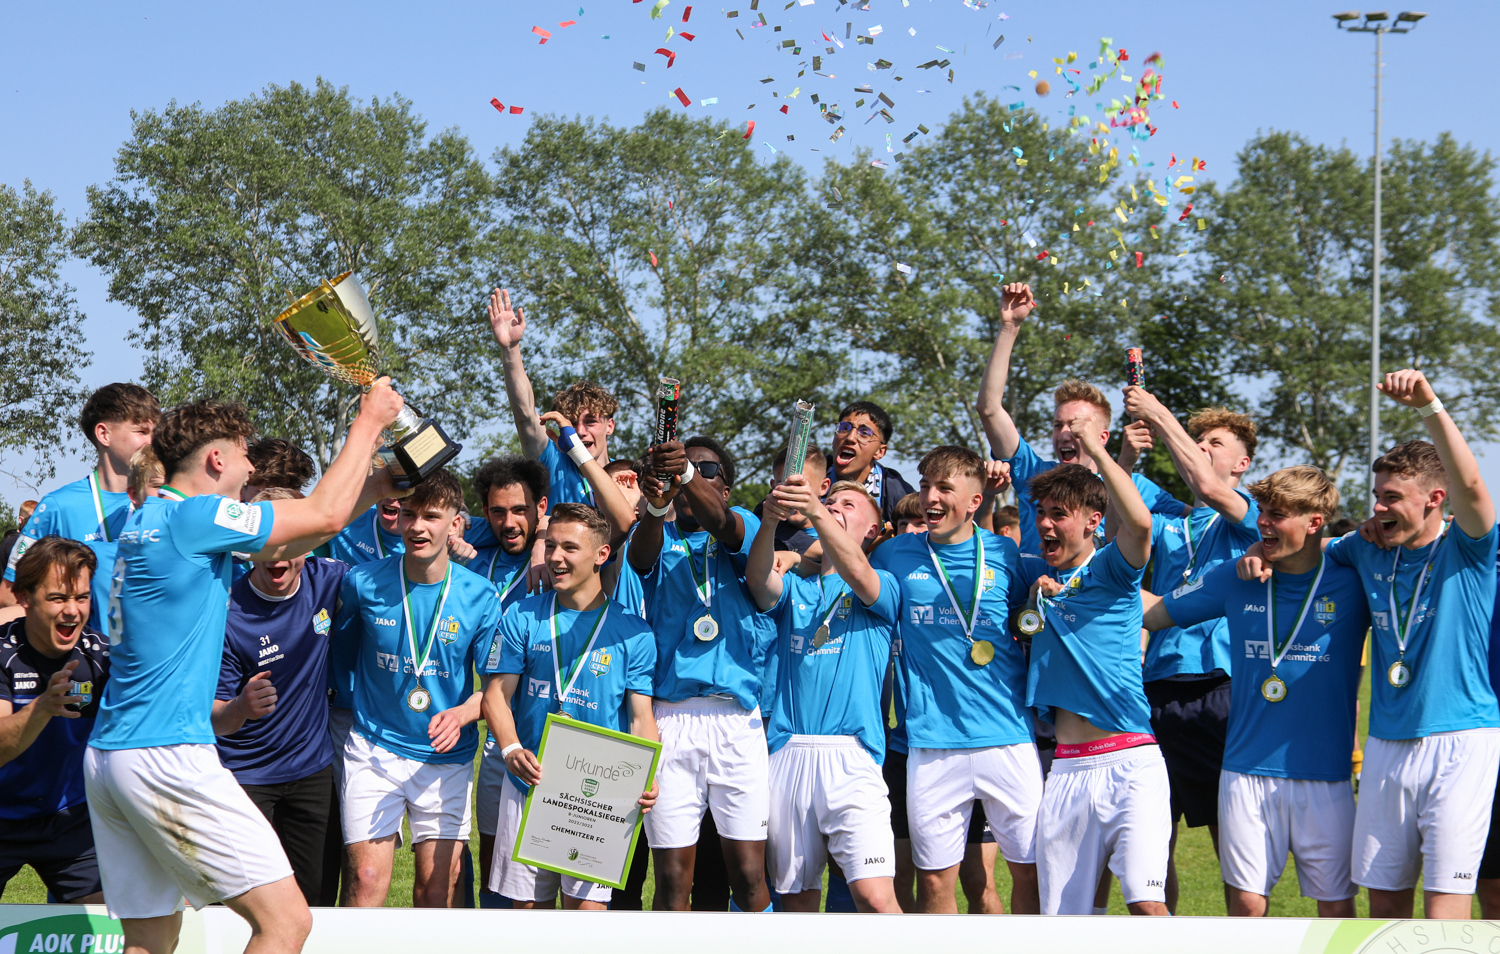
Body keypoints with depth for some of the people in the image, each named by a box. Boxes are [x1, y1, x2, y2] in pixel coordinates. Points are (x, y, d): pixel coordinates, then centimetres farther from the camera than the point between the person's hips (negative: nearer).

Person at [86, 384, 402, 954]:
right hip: (168, 755, -10)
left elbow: (281, 546, 27)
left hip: (105, 758, 10)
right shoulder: (190, 517, -10)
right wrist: (369, 421, 10)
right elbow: (325, 515, -3)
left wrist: (371, 487, 27)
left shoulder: (148, 519, 18)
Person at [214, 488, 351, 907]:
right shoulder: (228, 614, -19)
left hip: (313, 769, 4)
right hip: (245, 775, -4)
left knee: (317, 897, 6)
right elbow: (214, 719, -17)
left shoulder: (325, 580, -7)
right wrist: (241, 708, -41)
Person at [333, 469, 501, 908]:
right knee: (367, 876, -11)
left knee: (437, 884, 2)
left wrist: (461, 715, -20)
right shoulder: (363, 583, -5)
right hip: (374, 748, -1)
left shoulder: (480, 597, -5)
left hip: (446, 756, 1)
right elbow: (340, 652, 12)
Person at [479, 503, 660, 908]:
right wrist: (511, 749, -18)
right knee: (528, 903, 6)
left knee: (587, 904, -6)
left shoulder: (632, 632, 1)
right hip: (528, 785, 2)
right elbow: (497, 693, 2)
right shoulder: (523, 618, 5)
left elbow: (641, 717, -1)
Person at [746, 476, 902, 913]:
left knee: (876, 896, -17)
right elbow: (759, 579, -3)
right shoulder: (794, 589, 20)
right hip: (787, 754, 4)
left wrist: (815, 512, -29)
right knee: (796, 896, 5)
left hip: (851, 755, -3)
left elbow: (857, 574, -13)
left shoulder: (883, 588, 11)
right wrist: (770, 520, -24)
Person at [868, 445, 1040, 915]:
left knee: (1032, 873, 1)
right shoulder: (896, 554, 8)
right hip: (933, 744, 1)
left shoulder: (1005, 554, 5)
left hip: (1008, 739, -1)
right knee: (935, 879, 4)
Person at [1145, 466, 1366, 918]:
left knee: (1337, 906, 2)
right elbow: (1153, 612, 13)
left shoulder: (1350, 582, -2)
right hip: (1247, 771, 2)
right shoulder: (1236, 580, 5)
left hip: (1325, 777, -2)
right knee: (1246, 902, 2)